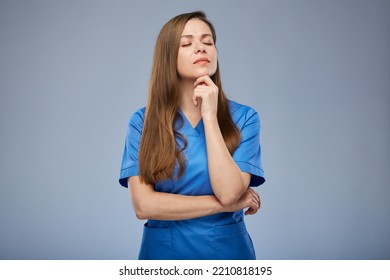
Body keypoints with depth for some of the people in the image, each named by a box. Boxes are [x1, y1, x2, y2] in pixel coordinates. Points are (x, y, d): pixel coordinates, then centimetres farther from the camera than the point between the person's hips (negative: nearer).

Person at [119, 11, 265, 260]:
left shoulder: (244, 117, -8)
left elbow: (229, 192, -20)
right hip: (163, 249, 0)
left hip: (228, 248, 0)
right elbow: (144, 205, -15)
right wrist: (229, 204, -15)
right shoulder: (142, 122, -7)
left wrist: (210, 115, -19)